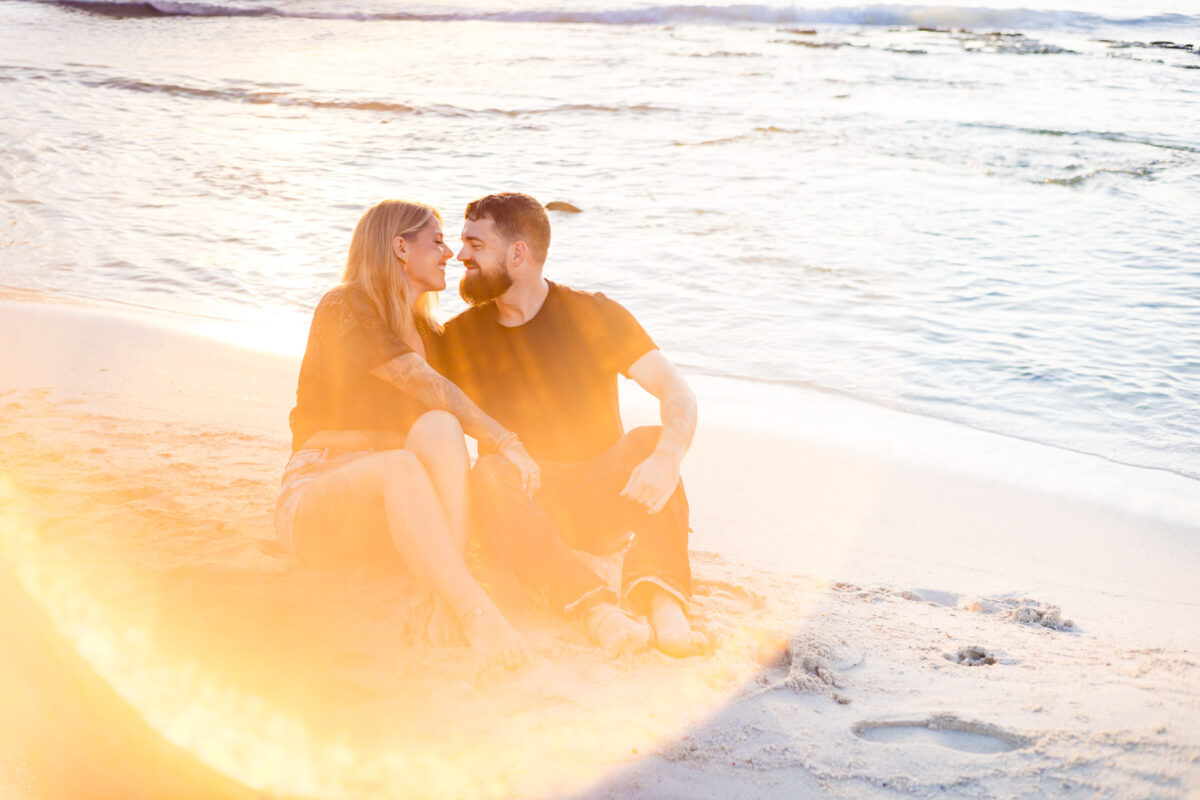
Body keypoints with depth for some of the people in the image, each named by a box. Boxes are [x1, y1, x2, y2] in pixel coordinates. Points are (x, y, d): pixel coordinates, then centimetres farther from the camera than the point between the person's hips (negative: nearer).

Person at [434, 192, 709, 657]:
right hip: (521, 506, 1)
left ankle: (662, 603, -50)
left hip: (601, 501, -1)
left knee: (648, 442, -29)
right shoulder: (460, 336, 6)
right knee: (488, 473, -31)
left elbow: (677, 393, -14)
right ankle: (598, 612, -49)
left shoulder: (593, 315, -1)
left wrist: (668, 460, -35)